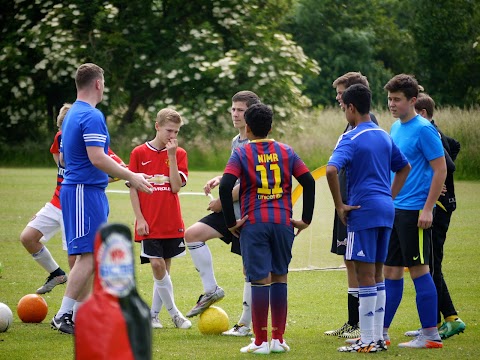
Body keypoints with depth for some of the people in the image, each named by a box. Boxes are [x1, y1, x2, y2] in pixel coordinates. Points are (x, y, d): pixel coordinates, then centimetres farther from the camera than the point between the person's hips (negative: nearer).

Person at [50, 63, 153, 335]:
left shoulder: (73, 114, 16)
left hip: (75, 188, 10)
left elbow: (63, 158, 24)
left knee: (90, 257, 12)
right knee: (89, 256, -11)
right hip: (86, 191, -10)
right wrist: (131, 177, -17)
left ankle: (79, 317, 13)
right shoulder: (92, 116, -14)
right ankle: (64, 316, -13)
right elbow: (97, 158, -24)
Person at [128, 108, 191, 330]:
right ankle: (174, 313, -1)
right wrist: (139, 218, -6)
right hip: (149, 224, -2)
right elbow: (132, 188, 0)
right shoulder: (139, 153, 0)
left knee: (164, 267, 6)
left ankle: (154, 315, 16)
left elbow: (176, 186, -7)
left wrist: (171, 155, -12)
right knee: (157, 265, -12)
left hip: (172, 223, 2)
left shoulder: (179, 154, 4)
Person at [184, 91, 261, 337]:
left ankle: (245, 324, 7)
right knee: (192, 234, -5)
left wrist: (221, 202, -14)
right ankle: (211, 290, 4)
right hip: (230, 210, 9)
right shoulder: (236, 141, 13)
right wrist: (220, 179, 10)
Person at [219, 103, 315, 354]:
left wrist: (231, 222, -7)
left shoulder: (241, 154, 0)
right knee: (279, 278, 12)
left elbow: (226, 186, -13)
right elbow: (308, 181, 3)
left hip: (253, 224, -3)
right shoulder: (285, 152, 9)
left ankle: (260, 342, 0)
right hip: (283, 223, 3)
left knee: (260, 280, -2)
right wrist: (306, 219, 8)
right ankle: (278, 339, 13)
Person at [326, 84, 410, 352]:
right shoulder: (384, 136, 14)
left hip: (364, 210, -8)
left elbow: (332, 170, -26)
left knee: (365, 275, -4)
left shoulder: (351, 139, -11)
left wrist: (340, 206, -17)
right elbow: (404, 167, 26)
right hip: (386, 210, 8)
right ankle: (378, 337, 16)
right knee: (377, 274, 13)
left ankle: (368, 341, -3)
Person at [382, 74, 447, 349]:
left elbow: (440, 169, -15)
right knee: (390, 270, 10)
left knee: (419, 270, -4)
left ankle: (431, 335, 2)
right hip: (393, 210, 8)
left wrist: (427, 209, -18)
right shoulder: (396, 128, 13)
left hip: (415, 210, -8)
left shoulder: (423, 129, -13)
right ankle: (381, 332, 14)